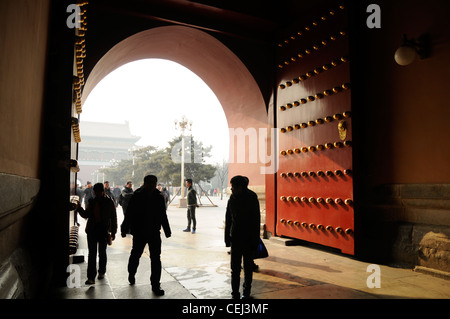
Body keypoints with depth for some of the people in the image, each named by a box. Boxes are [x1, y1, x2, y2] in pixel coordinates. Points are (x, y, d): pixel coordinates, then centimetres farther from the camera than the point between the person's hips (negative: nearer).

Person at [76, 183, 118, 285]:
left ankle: (101, 272, 33)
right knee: (92, 253, -1)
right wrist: (79, 208, -8)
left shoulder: (109, 202, -5)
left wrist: (113, 232, -2)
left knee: (102, 252, 13)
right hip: (92, 230, 2)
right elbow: (86, 215, 11)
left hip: (104, 231, -2)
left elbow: (113, 218, -1)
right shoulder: (91, 202, 4)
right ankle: (91, 277, 2)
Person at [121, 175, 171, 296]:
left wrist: (167, 231, 15)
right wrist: (124, 230, -4)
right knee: (135, 255, 18)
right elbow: (129, 215, -5)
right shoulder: (136, 197, -9)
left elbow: (163, 216, 10)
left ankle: (155, 285, 11)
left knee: (156, 259, 0)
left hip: (154, 233, 2)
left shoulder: (159, 197, 0)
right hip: (139, 233, -1)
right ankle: (131, 274, 47)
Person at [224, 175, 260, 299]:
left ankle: (246, 292, 29)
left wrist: (255, 241, -9)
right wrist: (227, 238, 6)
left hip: (248, 239, -2)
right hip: (235, 238, 3)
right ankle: (235, 294, 14)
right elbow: (228, 219, 7)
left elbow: (256, 221, -8)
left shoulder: (252, 199, -11)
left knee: (248, 267, 12)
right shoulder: (232, 199, 1)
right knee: (235, 268, 3)